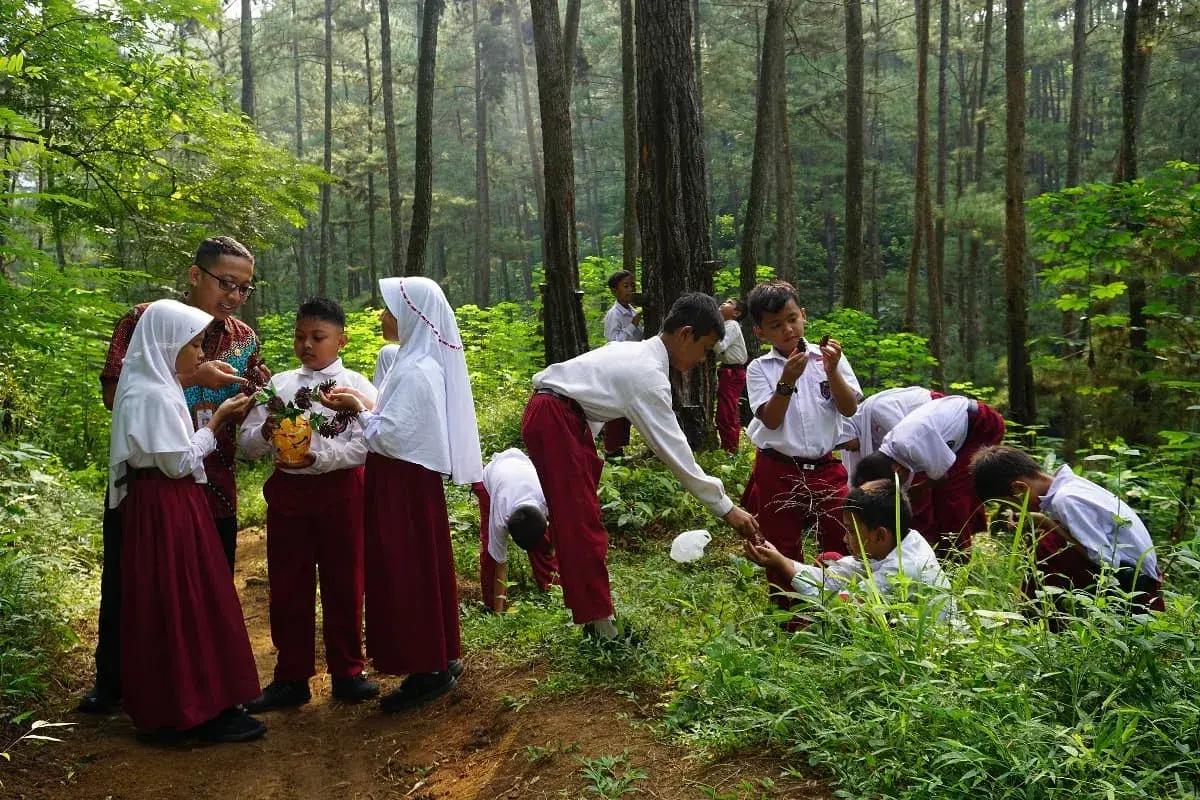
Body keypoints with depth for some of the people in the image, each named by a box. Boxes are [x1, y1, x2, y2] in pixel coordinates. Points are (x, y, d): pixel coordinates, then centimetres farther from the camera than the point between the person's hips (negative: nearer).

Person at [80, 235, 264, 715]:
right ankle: (111, 683, 30)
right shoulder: (145, 321, -7)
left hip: (213, 490, 3)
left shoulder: (244, 339, 5)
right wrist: (191, 378, -24)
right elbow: (113, 394, -15)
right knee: (125, 587, 11)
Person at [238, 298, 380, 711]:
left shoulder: (356, 385, -1)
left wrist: (318, 457, -24)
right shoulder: (279, 384, 7)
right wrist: (265, 433, -15)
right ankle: (291, 677, 21)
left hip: (338, 490, -3)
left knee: (344, 584, 7)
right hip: (288, 490, 3)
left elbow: (365, 445, -12)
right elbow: (247, 444, 6)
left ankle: (346, 672, 22)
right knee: (287, 586, 8)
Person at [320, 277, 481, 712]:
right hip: (411, 480, 10)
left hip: (403, 485, -10)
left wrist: (357, 409, -8)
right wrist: (367, 403, 4)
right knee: (422, 569, 16)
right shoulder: (424, 362, 10)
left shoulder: (416, 371, -20)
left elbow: (389, 437, -21)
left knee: (408, 574, -1)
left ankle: (427, 670, 10)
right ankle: (440, 659, 27)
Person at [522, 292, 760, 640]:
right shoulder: (649, 375, -20)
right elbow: (675, 451, -19)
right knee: (581, 525, -7)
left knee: (576, 521, 16)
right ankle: (599, 625, -1)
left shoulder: (639, 354, 9)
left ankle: (592, 612, 26)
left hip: (562, 416, 10)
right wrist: (726, 509, -14)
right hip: (554, 420, -10)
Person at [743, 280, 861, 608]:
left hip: (825, 469, 1)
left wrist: (832, 370, -19)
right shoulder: (759, 369, -2)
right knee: (783, 555, 9)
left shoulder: (828, 357, 1)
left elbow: (850, 409, -5)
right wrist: (786, 381, -25)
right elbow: (771, 420, -13)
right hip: (778, 473, -1)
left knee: (843, 546, 5)